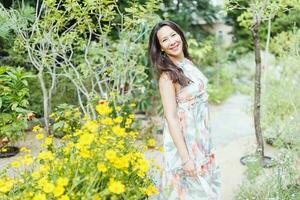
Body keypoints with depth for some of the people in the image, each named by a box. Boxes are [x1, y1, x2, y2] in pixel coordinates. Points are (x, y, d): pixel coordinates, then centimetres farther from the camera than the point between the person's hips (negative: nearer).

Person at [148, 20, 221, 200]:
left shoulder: (188, 63, 3)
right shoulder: (167, 74, -20)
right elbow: (171, 117, -23)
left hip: (201, 135, 7)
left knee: (205, 184, 21)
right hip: (183, 138, -7)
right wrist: (185, 157, -24)